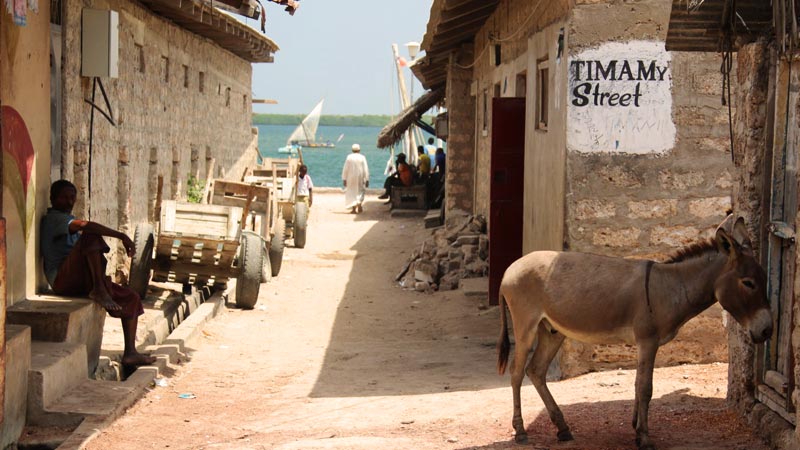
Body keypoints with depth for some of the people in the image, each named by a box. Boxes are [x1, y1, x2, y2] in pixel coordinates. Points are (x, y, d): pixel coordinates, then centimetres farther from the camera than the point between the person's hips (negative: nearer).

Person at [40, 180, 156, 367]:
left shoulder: (67, 219, 27)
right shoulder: (53, 218, -5)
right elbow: (84, 225, -25)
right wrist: (121, 236, -29)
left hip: (79, 280, 9)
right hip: (61, 279, -9)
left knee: (131, 298, 1)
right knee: (91, 236, -30)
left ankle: (130, 353, -5)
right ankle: (99, 289, -34)